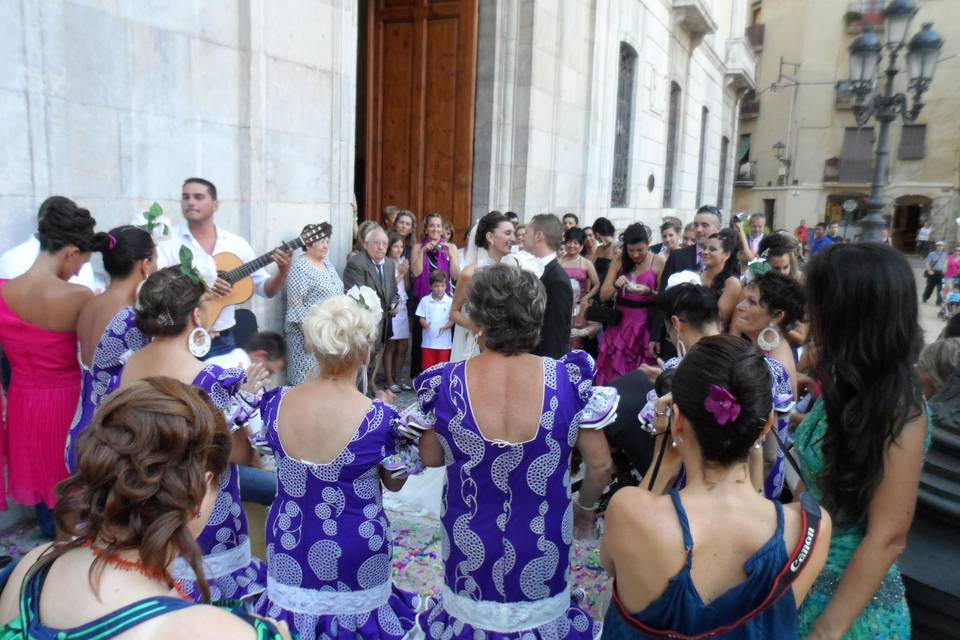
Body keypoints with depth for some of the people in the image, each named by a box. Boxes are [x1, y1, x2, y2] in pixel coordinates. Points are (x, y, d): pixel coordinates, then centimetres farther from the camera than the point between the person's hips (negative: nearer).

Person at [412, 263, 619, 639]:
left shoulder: (445, 383, -19)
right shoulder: (570, 379, -19)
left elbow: (430, 458, -3)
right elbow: (600, 465, -8)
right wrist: (585, 507, 12)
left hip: (470, 546, 0)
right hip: (544, 547, 0)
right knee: (540, 609, 26)